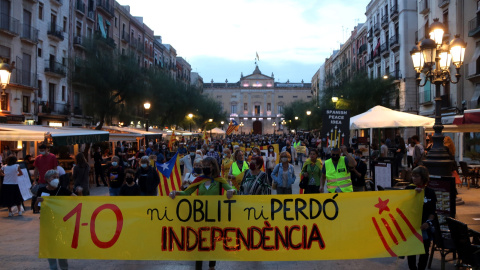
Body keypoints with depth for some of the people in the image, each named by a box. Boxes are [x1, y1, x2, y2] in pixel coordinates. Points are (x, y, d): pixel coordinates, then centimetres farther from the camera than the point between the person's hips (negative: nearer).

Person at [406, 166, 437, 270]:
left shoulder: (430, 192, 0)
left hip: (425, 226, 1)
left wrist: (428, 222, -14)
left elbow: (432, 211, 2)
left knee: (424, 251, 10)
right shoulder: (409, 189, -2)